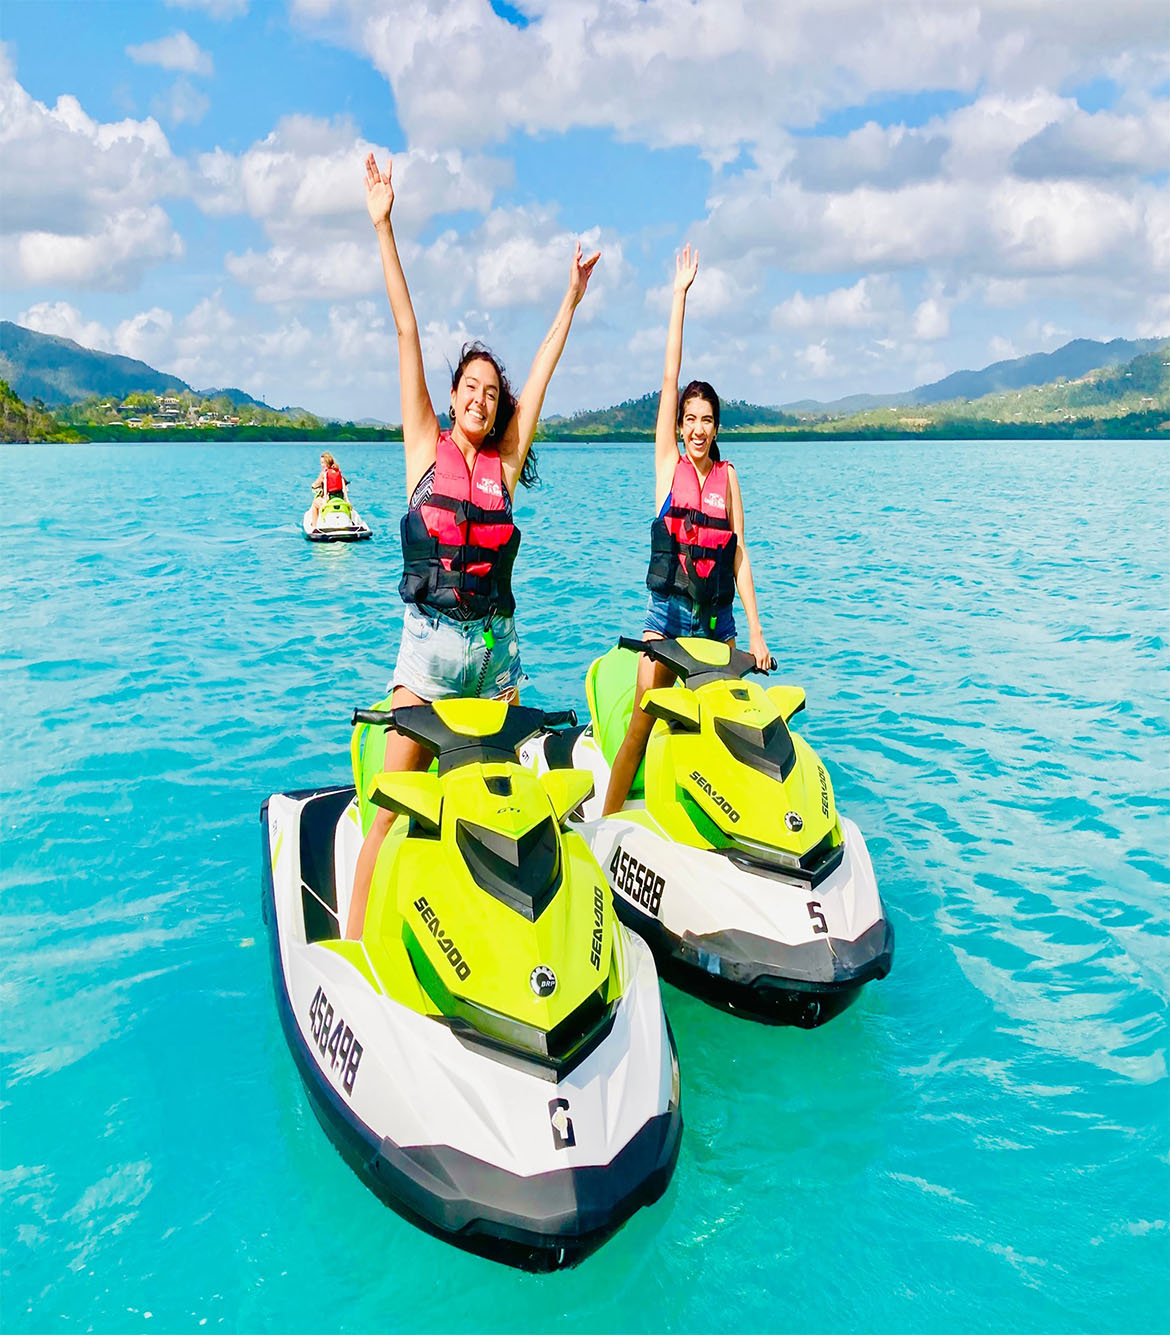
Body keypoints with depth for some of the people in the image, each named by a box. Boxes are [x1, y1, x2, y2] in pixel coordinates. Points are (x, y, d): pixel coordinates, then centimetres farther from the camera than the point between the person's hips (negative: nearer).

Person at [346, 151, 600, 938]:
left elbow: (545, 367, 15)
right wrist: (383, 227, 3)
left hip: (498, 642, 3)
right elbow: (407, 331, 2)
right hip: (431, 640, -3)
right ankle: (352, 943, -1)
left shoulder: (506, 462, 9)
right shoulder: (426, 447, 4)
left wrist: (574, 296, 21)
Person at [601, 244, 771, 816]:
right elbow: (670, 379, -3)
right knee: (642, 723, -9)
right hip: (667, 610, -3)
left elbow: (739, 553, 4)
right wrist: (680, 294, -5)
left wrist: (755, 629, -2)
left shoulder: (727, 475, 7)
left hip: (719, 615, 3)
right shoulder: (668, 464, 1)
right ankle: (605, 824, -1)